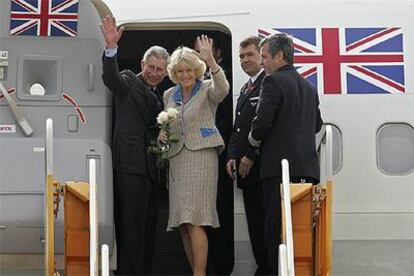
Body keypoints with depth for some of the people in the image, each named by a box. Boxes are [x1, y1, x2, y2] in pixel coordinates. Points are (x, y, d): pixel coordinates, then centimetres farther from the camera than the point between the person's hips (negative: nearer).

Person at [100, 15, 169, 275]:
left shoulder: (155, 98, 22)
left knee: (148, 225, 14)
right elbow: (111, 78, -24)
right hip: (130, 167, -9)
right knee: (132, 226, -8)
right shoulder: (129, 81, -1)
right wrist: (111, 48, -39)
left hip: (149, 169, 9)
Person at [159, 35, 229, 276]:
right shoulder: (169, 95, 15)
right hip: (176, 159, 6)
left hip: (201, 157, -6)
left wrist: (211, 61, -38)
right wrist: (162, 135, 1)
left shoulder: (208, 89, -1)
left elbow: (223, 89, -24)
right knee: (183, 224, 5)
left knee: (195, 221, -14)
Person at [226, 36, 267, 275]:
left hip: (262, 166, -9)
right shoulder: (246, 89, 21)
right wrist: (232, 156, 10)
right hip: (246, 169, 9)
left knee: (266, 222, -6)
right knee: (255, 224, 11)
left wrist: (250, 157, -14)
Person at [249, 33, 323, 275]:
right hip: (308, 167, 8)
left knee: (277, 227, -3)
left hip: (280, 166, -7)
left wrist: (254, 139, 4)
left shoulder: (273, 82, -7)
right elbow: (317, 124, 22)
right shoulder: (309, 87, 17)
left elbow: (262, 122, -15)